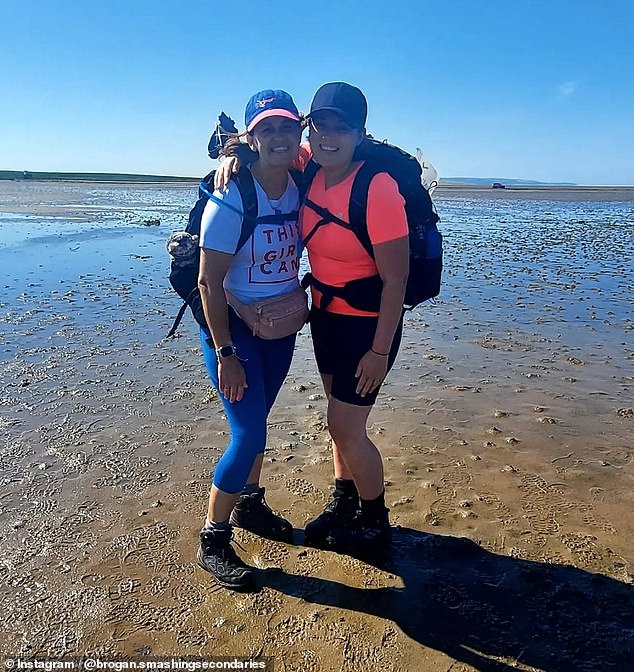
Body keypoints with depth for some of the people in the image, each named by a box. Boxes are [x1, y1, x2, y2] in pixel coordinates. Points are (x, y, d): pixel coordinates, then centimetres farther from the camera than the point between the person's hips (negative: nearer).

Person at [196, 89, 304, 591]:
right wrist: (225, 354, -20)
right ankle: (213, 541, 12)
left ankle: (249, 505, 40)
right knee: (249, 434, -8)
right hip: (231, 325, -6)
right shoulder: (231, 201, -21)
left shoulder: (300, 191, -3)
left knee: (257, 419, 18)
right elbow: (209, 282, -19)